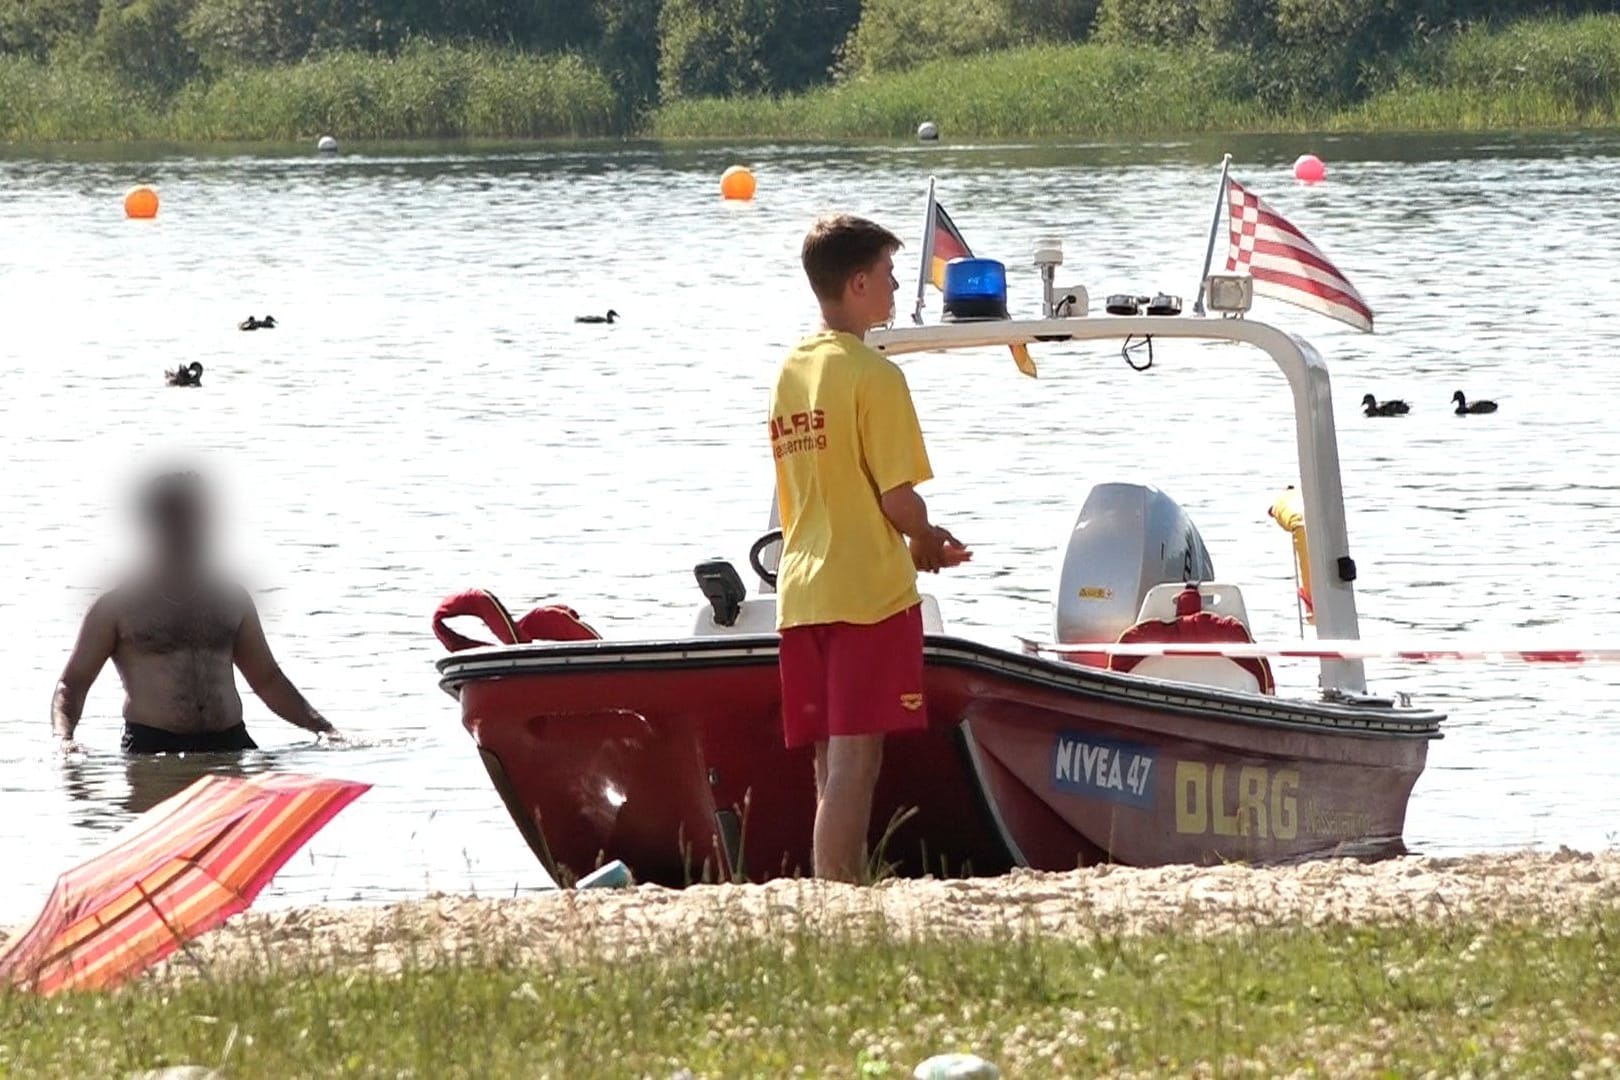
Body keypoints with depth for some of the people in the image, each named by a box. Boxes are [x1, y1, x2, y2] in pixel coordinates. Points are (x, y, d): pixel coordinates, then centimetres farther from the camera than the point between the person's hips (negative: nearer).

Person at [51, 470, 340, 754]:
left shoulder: (231, 600, 18)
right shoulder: (117, 607, 7)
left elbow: (267, 680, 26)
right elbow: (72, 685, 7)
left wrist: (321, 727, 17)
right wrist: (64, 739, -12)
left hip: (229, 744, 3)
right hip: (152, 748, -3)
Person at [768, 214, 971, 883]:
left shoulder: (791, 372, 14)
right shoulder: (872, 374, -11)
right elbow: (898, 498, -15)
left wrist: (916, 540, 21)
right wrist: (929, 544, 7)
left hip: (802, 594, 8)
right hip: (870, 591, -8)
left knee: (834, 768, 10)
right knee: (854, 765, -10)